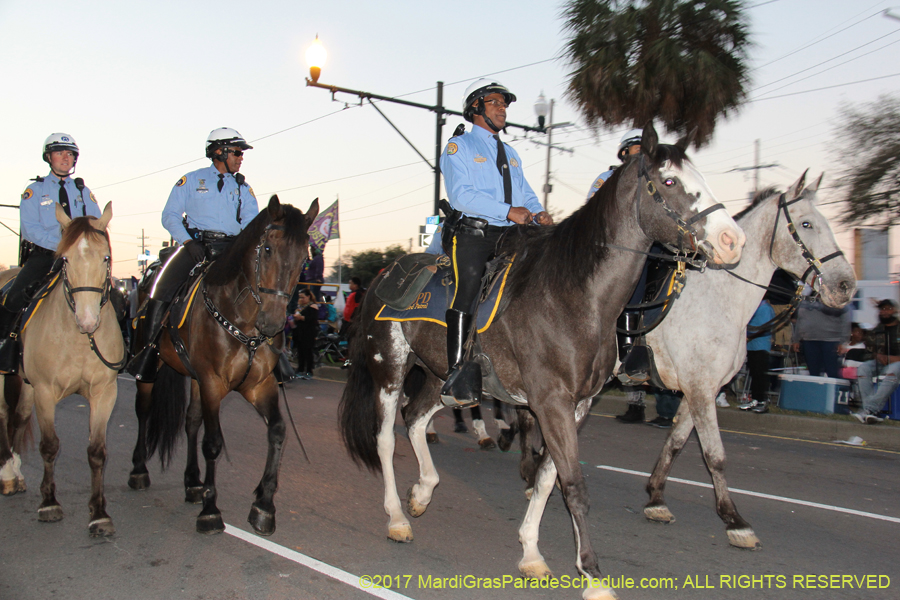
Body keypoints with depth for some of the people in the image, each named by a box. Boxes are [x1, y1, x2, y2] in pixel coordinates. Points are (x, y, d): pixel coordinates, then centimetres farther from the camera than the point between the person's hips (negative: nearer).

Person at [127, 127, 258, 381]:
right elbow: (170, 215, 3)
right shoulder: (192, 180, 9)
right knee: (162, 290, -20)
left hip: (230, 249, 3)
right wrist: (188, 242, -13)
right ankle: (149, 349, -11)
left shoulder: (242, 187, 17)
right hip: (195, 243, -2)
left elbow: (252, 222, 8)